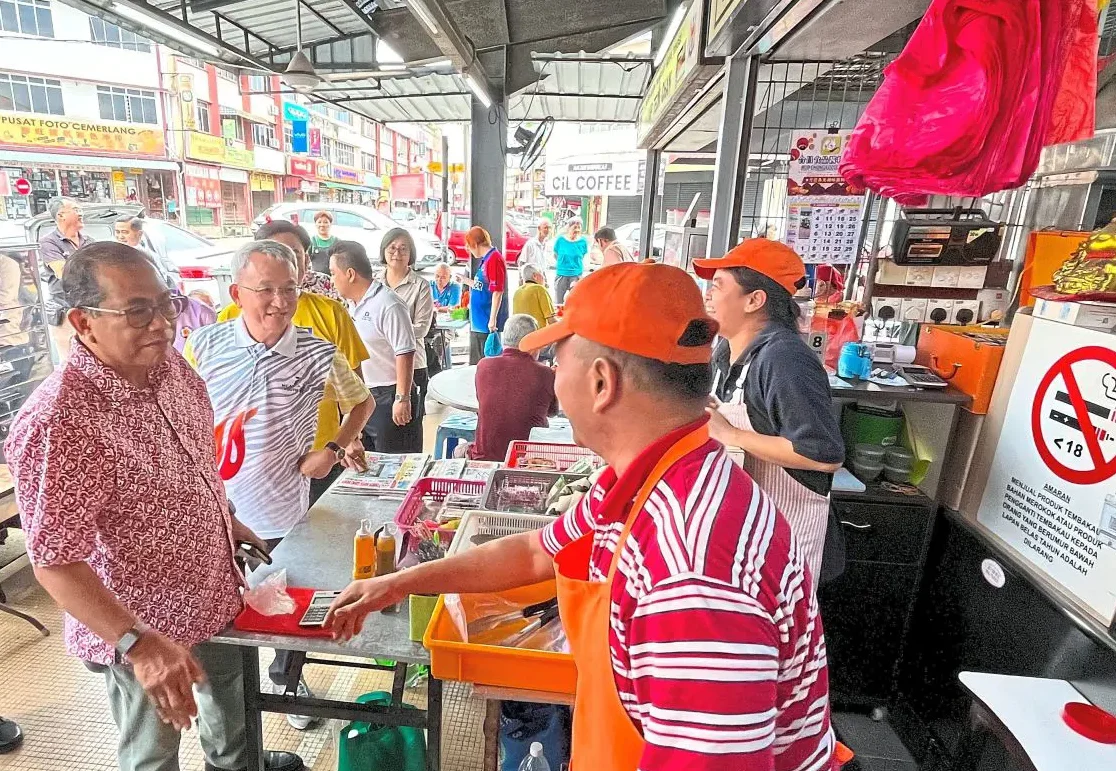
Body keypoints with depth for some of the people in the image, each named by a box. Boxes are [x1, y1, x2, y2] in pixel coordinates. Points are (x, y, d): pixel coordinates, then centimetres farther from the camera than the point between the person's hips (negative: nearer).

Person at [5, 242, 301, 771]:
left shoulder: (171, 366, -8)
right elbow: (54, 562, -27)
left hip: (212, 590, 8)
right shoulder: (56, 423, -32)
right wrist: (139, 642, -34)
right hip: (140, 626, -7)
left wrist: (227, 521, 14)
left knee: (228, 682, 33)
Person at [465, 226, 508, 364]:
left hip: (488, 324, -10)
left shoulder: (494, 259, -16)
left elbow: (497, 292, -21)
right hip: (478, 322, 10)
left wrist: (492, 319, -22)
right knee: (475, 362, 20)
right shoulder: (485, 259, 13)